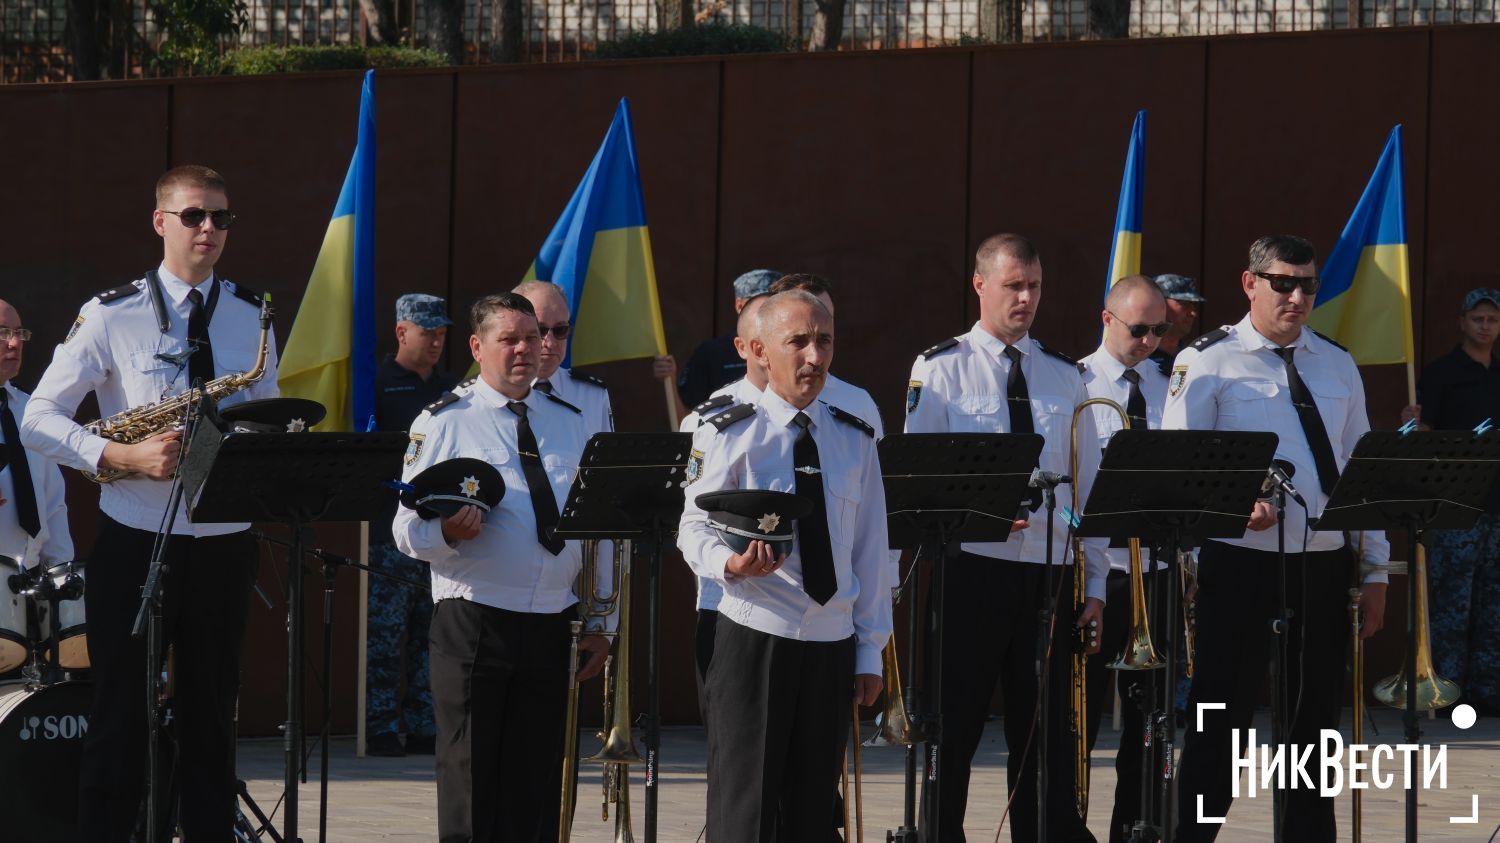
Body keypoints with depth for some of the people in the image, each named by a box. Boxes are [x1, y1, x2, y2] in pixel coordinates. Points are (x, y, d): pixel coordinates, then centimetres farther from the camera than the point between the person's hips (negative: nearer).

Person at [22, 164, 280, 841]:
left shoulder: (252, 316, 8)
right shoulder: (111, 315, -3)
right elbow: (38, 420, -5)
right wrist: (124, 456, -19)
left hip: (223, 548, 3)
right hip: (133, 546, -3)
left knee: (211, 718, 9)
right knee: (119, 717, 0)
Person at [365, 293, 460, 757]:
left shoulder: (452, 388, 17)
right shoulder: (379, 384, -1)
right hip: (393, 527, -6)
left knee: (433, 632, 6)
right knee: (386, 632, -5)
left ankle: (424, 728, 11)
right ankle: (380, 729, -2)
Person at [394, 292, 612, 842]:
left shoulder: (571, 422, 14)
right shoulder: (443, 423, 1)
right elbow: (407, 529, -3)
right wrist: (448, 532, -26)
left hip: (554, 626, 4)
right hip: (475, 625, -4)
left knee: (537, 789, 5)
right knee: (472, 783, -3)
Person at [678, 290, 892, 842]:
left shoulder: (854, 440, 11)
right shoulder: (728, 434, -1)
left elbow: (870, 550, 12)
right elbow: (695, 528, -3)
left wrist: (870, 651, 10)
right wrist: (731, 564, -26)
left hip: (833, 646, 4)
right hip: (755, 637, -4)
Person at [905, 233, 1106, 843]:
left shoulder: (1064, 375, 11)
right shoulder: (940, 370, 0)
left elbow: (1088, 483, 11)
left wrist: (1095, 585, 7)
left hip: (1049, 572, 3)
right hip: (969, 569, -3)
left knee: (1046, 735, 5)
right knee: (954, 729, 2)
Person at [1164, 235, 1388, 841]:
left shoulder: (1337, 365, 12)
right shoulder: (1208, 362, -3)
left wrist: (1375, 568, 10)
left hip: (1325, 563, 5)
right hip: (1241, 561, -5)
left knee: (1315, 718, 11)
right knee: (1220, 720, -2)